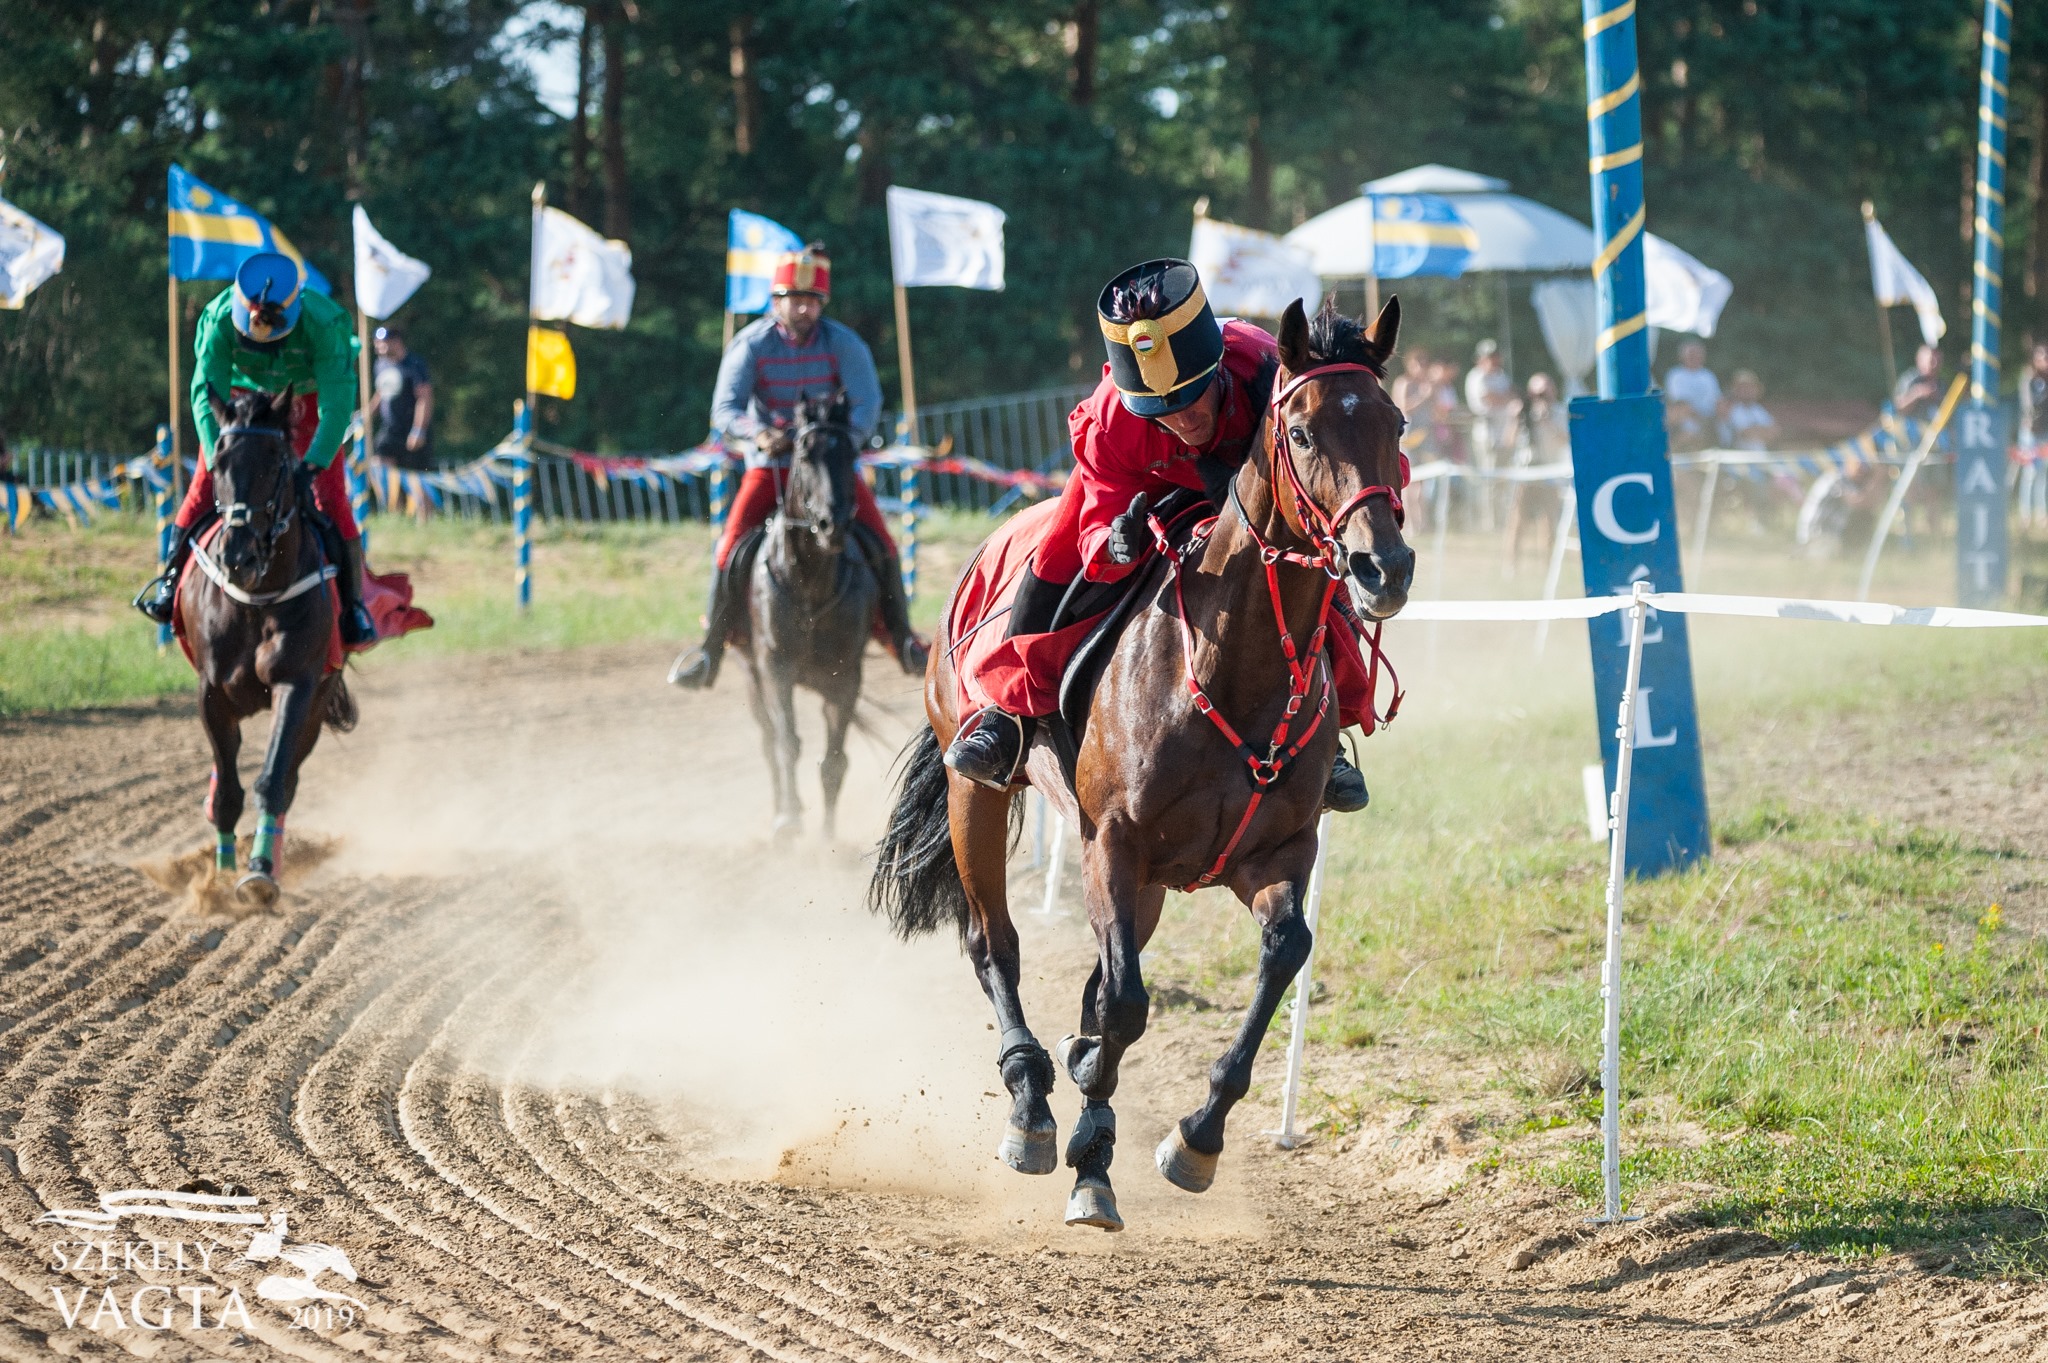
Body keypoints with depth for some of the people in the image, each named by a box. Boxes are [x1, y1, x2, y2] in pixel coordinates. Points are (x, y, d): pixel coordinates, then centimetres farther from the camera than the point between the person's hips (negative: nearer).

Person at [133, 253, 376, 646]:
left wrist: (314, 462, -49)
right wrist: (219, 456, -43)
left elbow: (337, 401, -37)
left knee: (330, 496, -11)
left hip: (308, 397, -1)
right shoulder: (221, 319, -32)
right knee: (205, 484, -9)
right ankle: (171, 577, 8)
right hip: (243, 395, 1)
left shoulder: (323, 324, -36)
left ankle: (352, 603, 0)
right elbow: (207, 392, -31)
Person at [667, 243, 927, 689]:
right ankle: (711, 645, -7)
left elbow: (867, 401, -17)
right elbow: (725, 409, -18)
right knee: (732, 546, -18)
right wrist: (757, 433, -39)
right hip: (769, 467, -1)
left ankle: (901, 637, 6)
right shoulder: (750, 345, -9)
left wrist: (845, 439, -38)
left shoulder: (842, 343, -7)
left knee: (881, 545, -13)